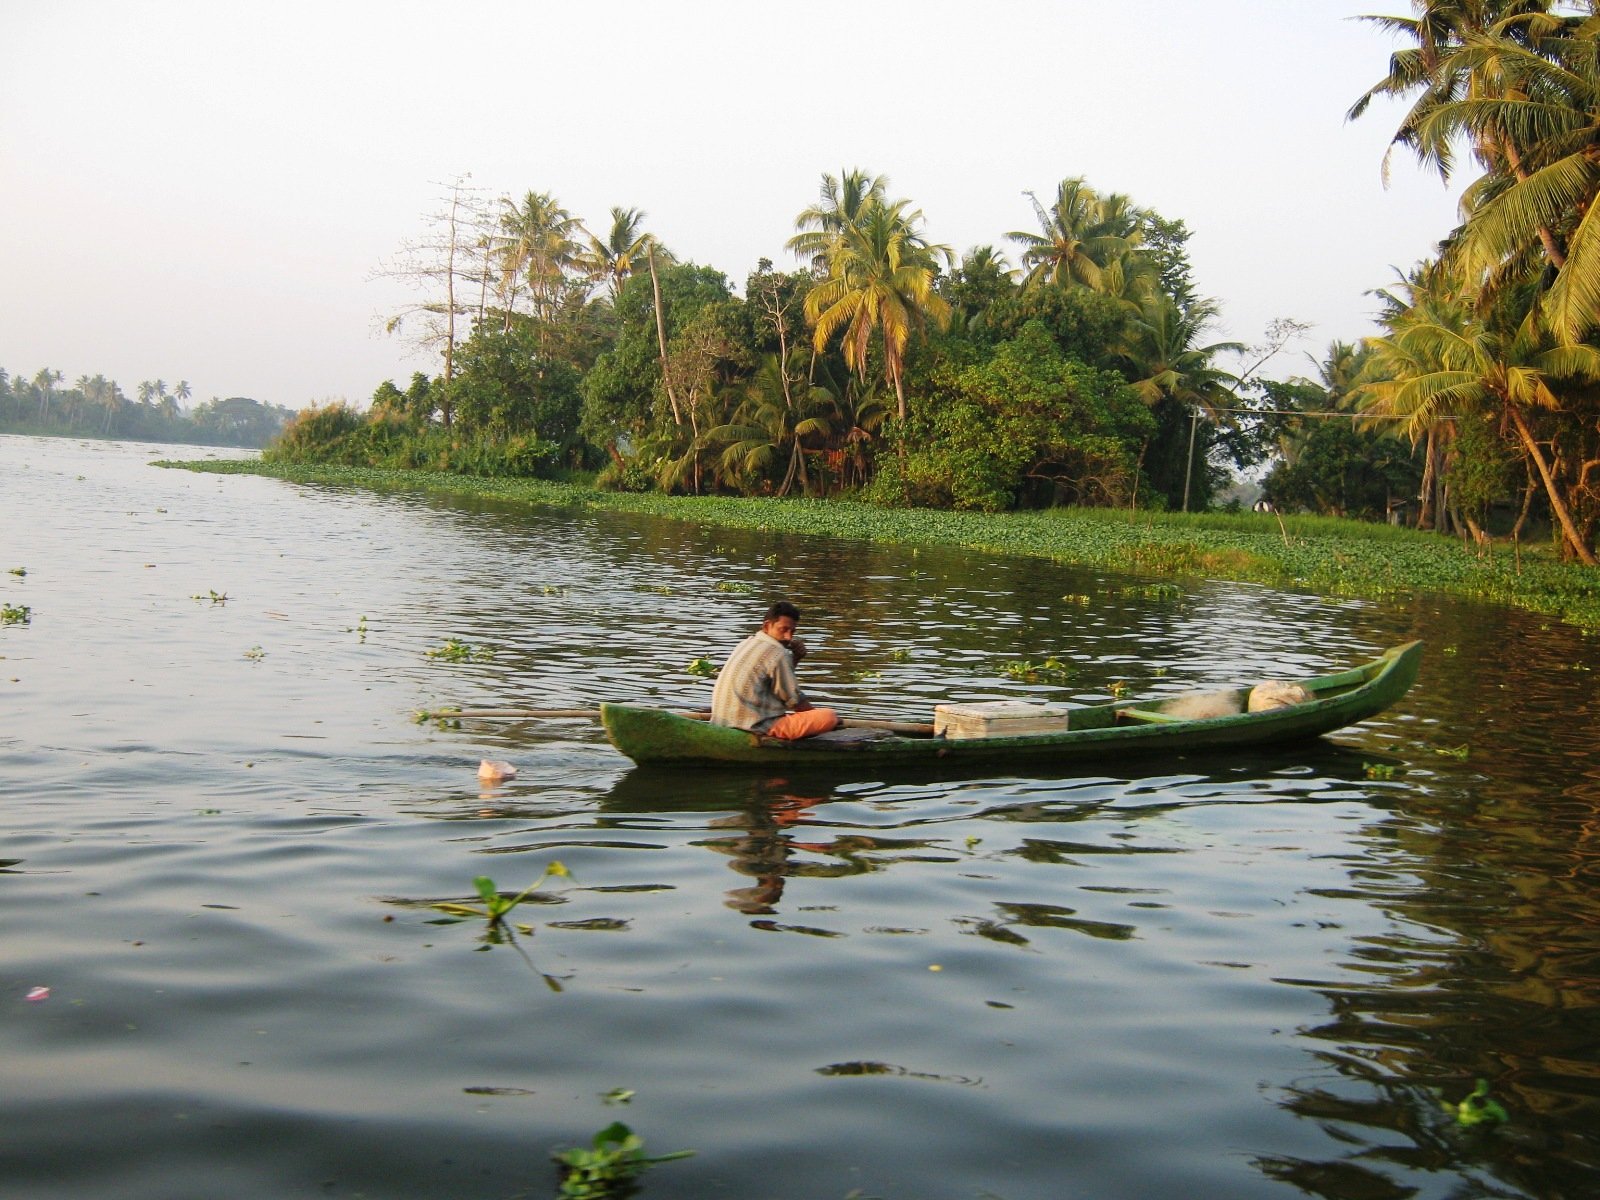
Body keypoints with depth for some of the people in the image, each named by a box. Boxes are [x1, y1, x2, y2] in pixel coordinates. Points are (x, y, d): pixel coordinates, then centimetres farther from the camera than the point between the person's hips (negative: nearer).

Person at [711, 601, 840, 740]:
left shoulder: (746, 644, 17)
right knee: (830, 716, -17)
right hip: (756, 727, -10)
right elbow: (794, 701, -4)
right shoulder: (777, 654, -10)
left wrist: (794, 658, 10)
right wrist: (816, 711, 13)